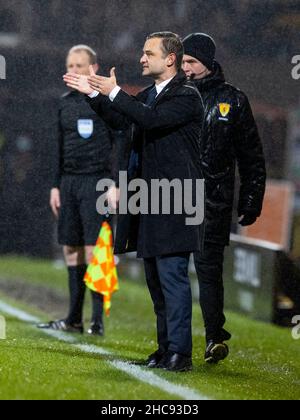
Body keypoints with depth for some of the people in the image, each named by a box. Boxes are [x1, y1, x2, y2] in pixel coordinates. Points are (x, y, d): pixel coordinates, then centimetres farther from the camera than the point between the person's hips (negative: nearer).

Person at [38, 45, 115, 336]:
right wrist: (56, 186, 15)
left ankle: (98, 320, -9)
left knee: (94, 250, -10)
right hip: (69, 183, 6)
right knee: (71, 250, 6)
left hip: (96, 182, -6)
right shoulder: (65, 103, 15)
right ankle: (74, 319, 11)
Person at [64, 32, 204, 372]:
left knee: (172, 275, -12)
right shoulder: (148, 96, 17)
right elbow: (120, 121, 18)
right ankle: (166, 347, 19)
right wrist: (94, 94, 8)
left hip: (174, 200, -9)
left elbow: (153, 119, -23)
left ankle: (180, 352, -11)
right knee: (156, 277, 12)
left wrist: (114, 93, -22)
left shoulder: (187, 96, -9)